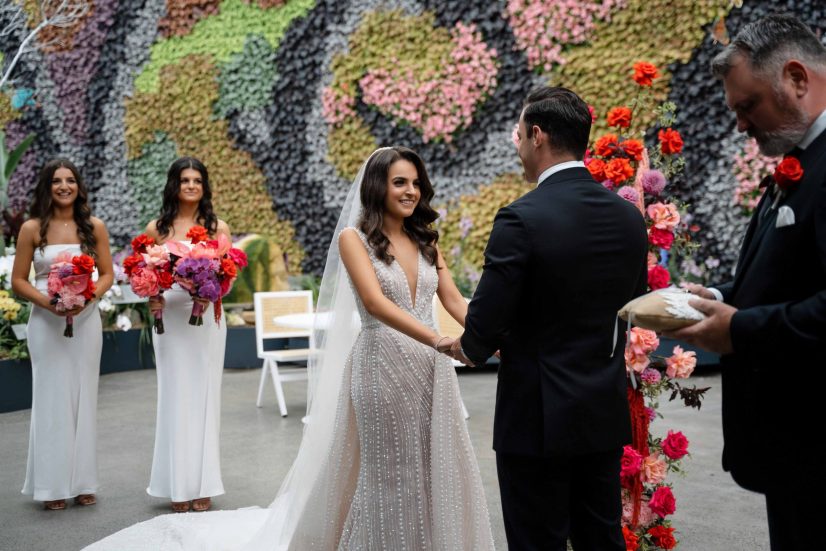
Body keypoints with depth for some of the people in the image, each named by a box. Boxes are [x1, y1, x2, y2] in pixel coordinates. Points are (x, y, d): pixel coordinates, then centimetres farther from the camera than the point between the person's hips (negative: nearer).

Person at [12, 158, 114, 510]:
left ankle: (82, 482, 16)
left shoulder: (94, 227, 4)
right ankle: (53, 485, 11)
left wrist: (88, 297, -13)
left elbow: (107, 274, 6)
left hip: (86, 320, 2)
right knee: (52, 398, 2)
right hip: (46, 321, -2)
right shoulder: (32, 229, -1)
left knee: (83, 398, 6)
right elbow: (18, 281, 0)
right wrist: (47, 302, -16)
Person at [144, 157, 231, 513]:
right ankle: (178, 486, 12)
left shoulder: (217, 228, 4)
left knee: (204, 397, 4)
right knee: (175, 398, 3)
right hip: (169, 318, 0)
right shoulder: (157, 228, 5)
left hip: (207, 318, 0)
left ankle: (203, 484, 13)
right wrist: (151, 298, -12)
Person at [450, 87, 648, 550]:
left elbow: (485, 325, -16)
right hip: (606, 415, 7)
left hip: (538, 419, -6)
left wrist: (468, 348, 6)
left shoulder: (522, 219, -18)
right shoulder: (629, 216, 2)